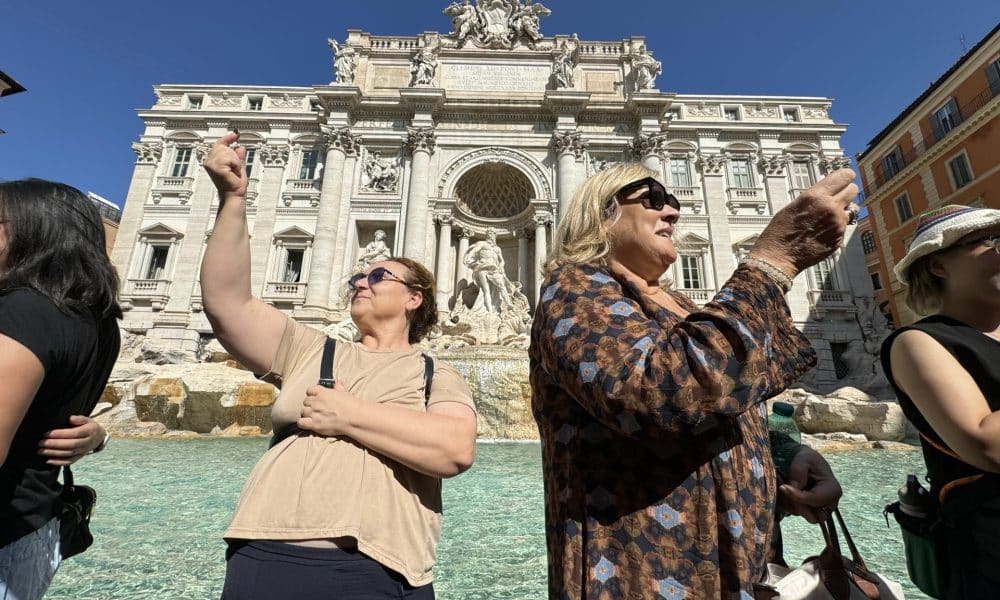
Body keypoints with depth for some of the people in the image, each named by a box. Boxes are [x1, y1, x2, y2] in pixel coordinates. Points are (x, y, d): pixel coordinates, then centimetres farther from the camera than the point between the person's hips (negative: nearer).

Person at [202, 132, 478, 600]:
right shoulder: (309, 351, 11)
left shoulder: (437, 376, 2)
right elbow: (225, 304, 1)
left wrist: (348, 415, -12)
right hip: (263, 561, 3)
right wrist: (233, 199, -6)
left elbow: (455, 450, -15)